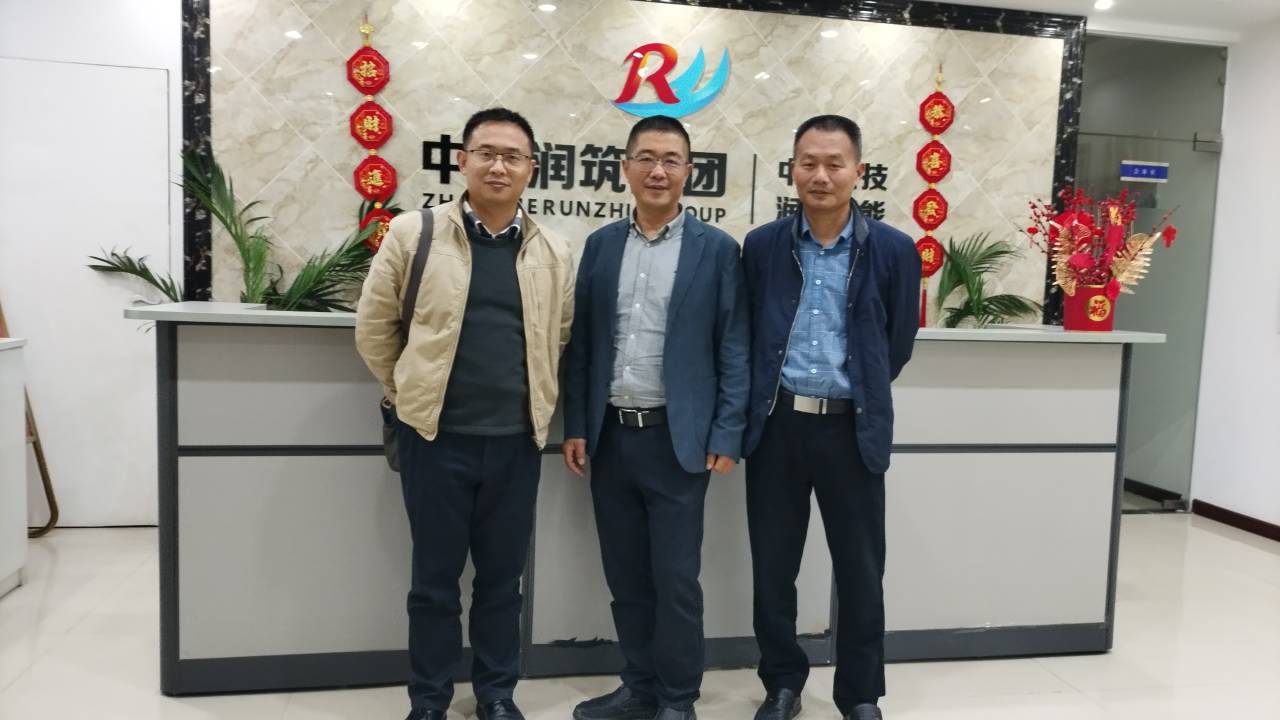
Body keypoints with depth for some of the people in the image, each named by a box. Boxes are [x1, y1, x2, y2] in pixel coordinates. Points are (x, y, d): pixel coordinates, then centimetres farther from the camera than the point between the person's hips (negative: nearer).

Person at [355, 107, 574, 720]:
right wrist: (410, 392, 7)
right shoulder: (413, 233, -3)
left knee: (503, 575, 13)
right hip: (437, 436, -2)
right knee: (435, 577, 9)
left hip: (517, 440, 2)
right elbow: (374, 327, 4)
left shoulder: (554, 254, 3)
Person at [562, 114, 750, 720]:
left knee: (675, 579, 5)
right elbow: (580, 342, 9)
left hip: (678, 440, -3)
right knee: (625, 576, 13)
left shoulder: (717, 249, -2)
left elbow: (733, 349, -3)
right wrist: (575, 426, 5)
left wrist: (727, 435, -9)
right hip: (610, 437, 4)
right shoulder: (601, 244, 8)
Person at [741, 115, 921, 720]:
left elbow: (898, 344, 7)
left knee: (860, 570, 9)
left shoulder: (894, 250, -2)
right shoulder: (761, 245, 2)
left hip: (852, 428, -1)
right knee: (772, 566, 10)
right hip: (776, 424, 1)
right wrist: (764, 396, 8)